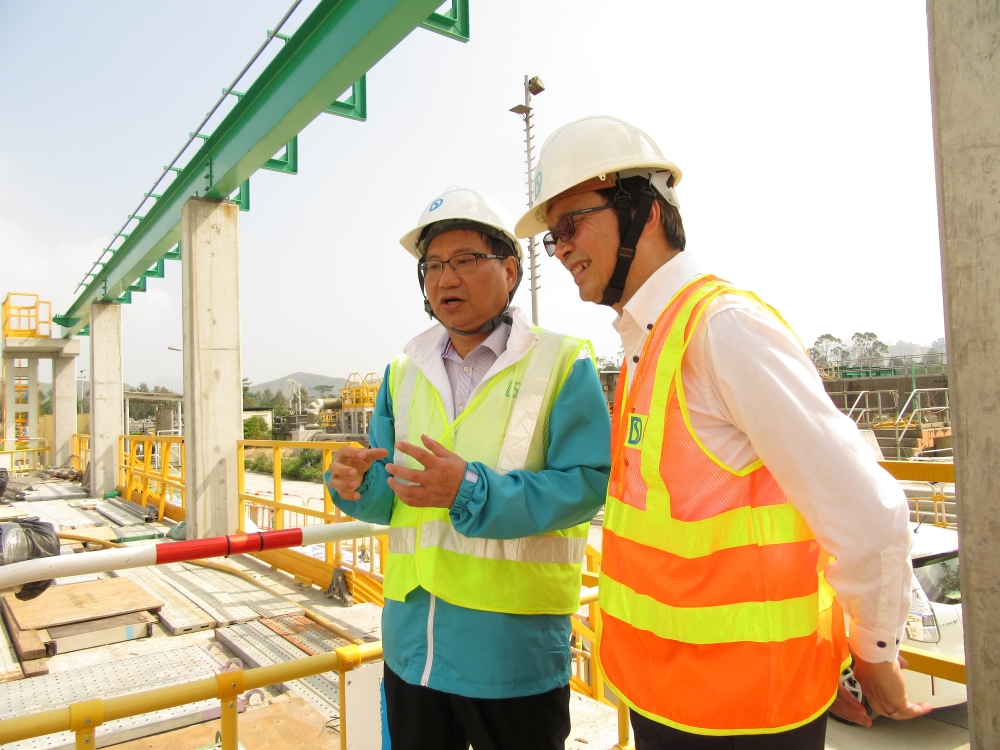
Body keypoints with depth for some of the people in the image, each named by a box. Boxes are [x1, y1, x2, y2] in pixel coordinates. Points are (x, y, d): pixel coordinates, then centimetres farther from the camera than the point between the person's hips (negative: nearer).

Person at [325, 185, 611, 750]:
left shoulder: (561, 362, -7)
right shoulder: (404, 370, 9)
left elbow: (588, 483, -16)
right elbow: (395, 493, 11)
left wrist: (472, 490, -27)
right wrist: (360, 484, -13)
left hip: (514, 650, -4)